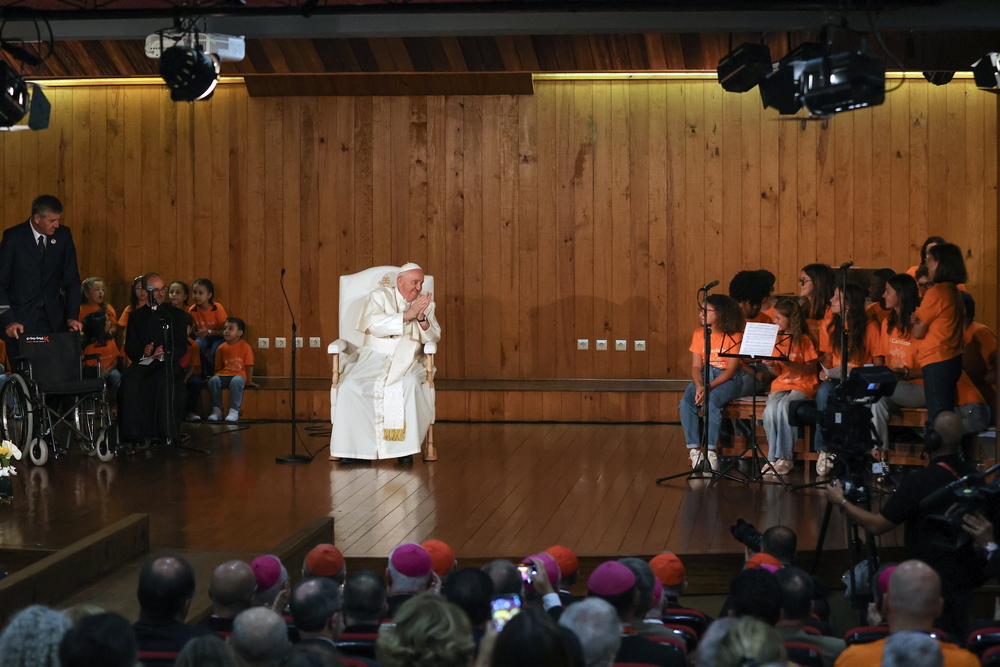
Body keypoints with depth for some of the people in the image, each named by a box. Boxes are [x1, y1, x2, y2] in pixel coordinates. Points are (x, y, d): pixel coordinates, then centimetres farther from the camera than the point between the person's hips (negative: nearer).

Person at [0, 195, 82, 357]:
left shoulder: (63, 235, 2)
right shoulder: (14, 237, -8)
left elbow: (71, 280, 5)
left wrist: (72, 316, -6)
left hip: (54, 319, 3)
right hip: (22, 321, -3)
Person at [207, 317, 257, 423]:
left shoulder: (245, 347, 1)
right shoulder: (221, 348, 11)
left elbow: (249, 365, 0)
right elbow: (218, 367, 17)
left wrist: (249, 380, -3)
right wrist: (216, 375, 2)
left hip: (239, 375, -4)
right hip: (224, 374, 4)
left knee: (237, 381, -39)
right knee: (213, 381, -29)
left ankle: (234, 411, -33)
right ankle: (216, 410, -20)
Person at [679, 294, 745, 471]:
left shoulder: (734, 336, -8)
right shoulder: (699, 334, 7)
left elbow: (731, 369, -12)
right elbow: (696, 366, 2)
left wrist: (708, 387, -23)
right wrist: (699, 386, -19)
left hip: (728, 379, -4)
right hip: (704, 376, 4)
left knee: (711, 401, -35)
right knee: (686, 402, -25)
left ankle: (711, 451, -28)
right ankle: (694, 450, -23)